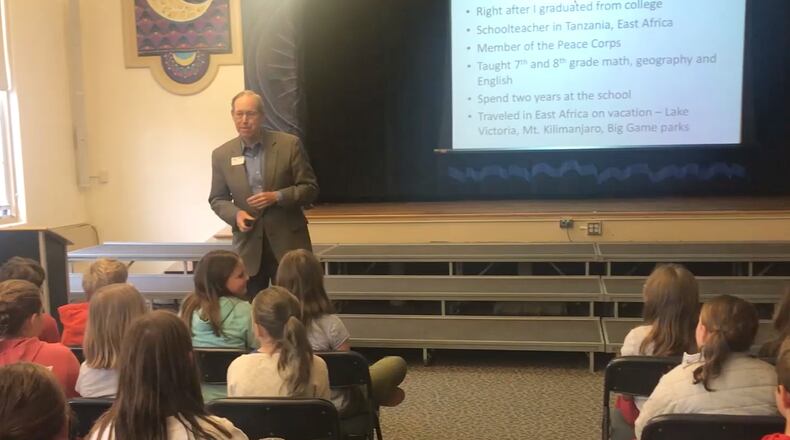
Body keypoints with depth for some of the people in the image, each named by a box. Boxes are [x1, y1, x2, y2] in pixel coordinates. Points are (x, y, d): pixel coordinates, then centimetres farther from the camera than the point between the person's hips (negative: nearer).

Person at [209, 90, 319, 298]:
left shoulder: (289, 144, -4)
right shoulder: (222, 155, 2)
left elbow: (310, 188, -3)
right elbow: (217, 199, 9)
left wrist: (277, 197, -18)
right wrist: (235, 214, -11)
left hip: (288, 241, -2)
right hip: (248, 245, 2)